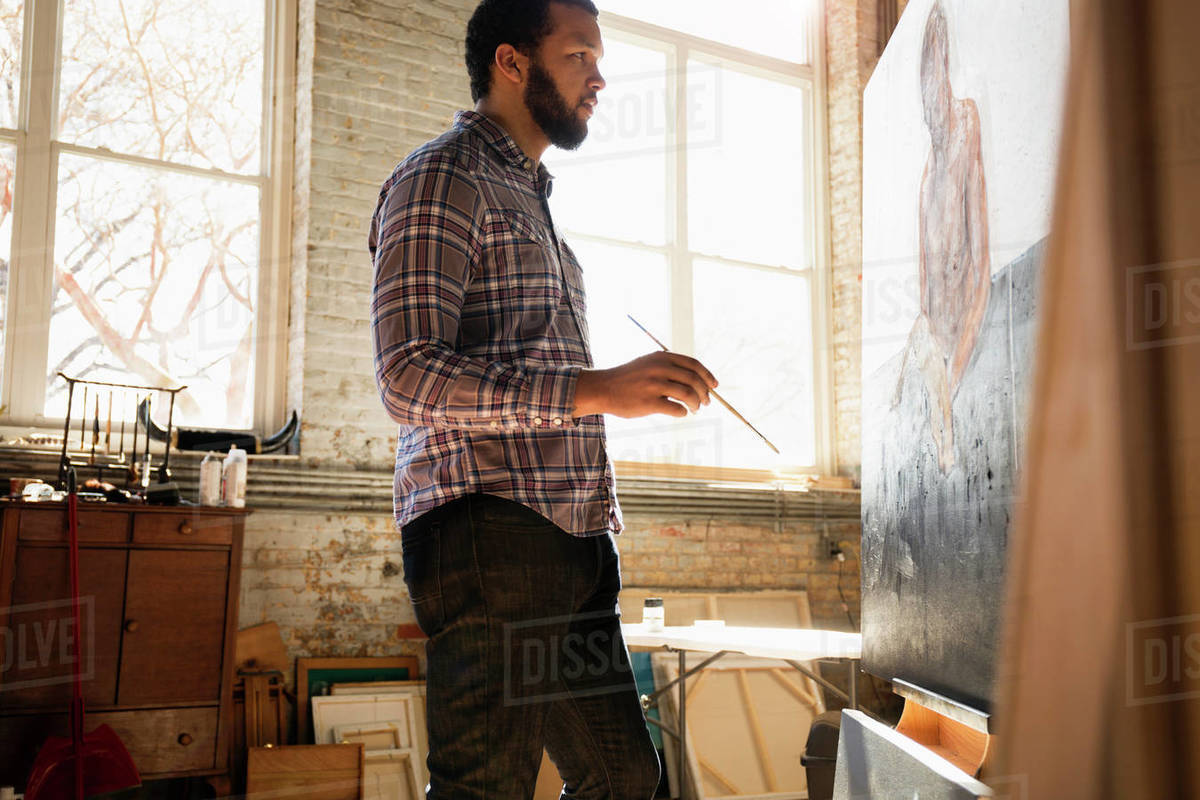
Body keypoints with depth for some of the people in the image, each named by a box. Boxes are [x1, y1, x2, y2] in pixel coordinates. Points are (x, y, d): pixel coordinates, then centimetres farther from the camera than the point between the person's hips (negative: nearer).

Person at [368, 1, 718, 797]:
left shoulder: (530, 200, 27)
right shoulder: (442, 179, -3)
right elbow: (411, 374, -17)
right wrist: (595, 388, -25)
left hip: (573, 545, 9)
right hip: (487, 531, -9)